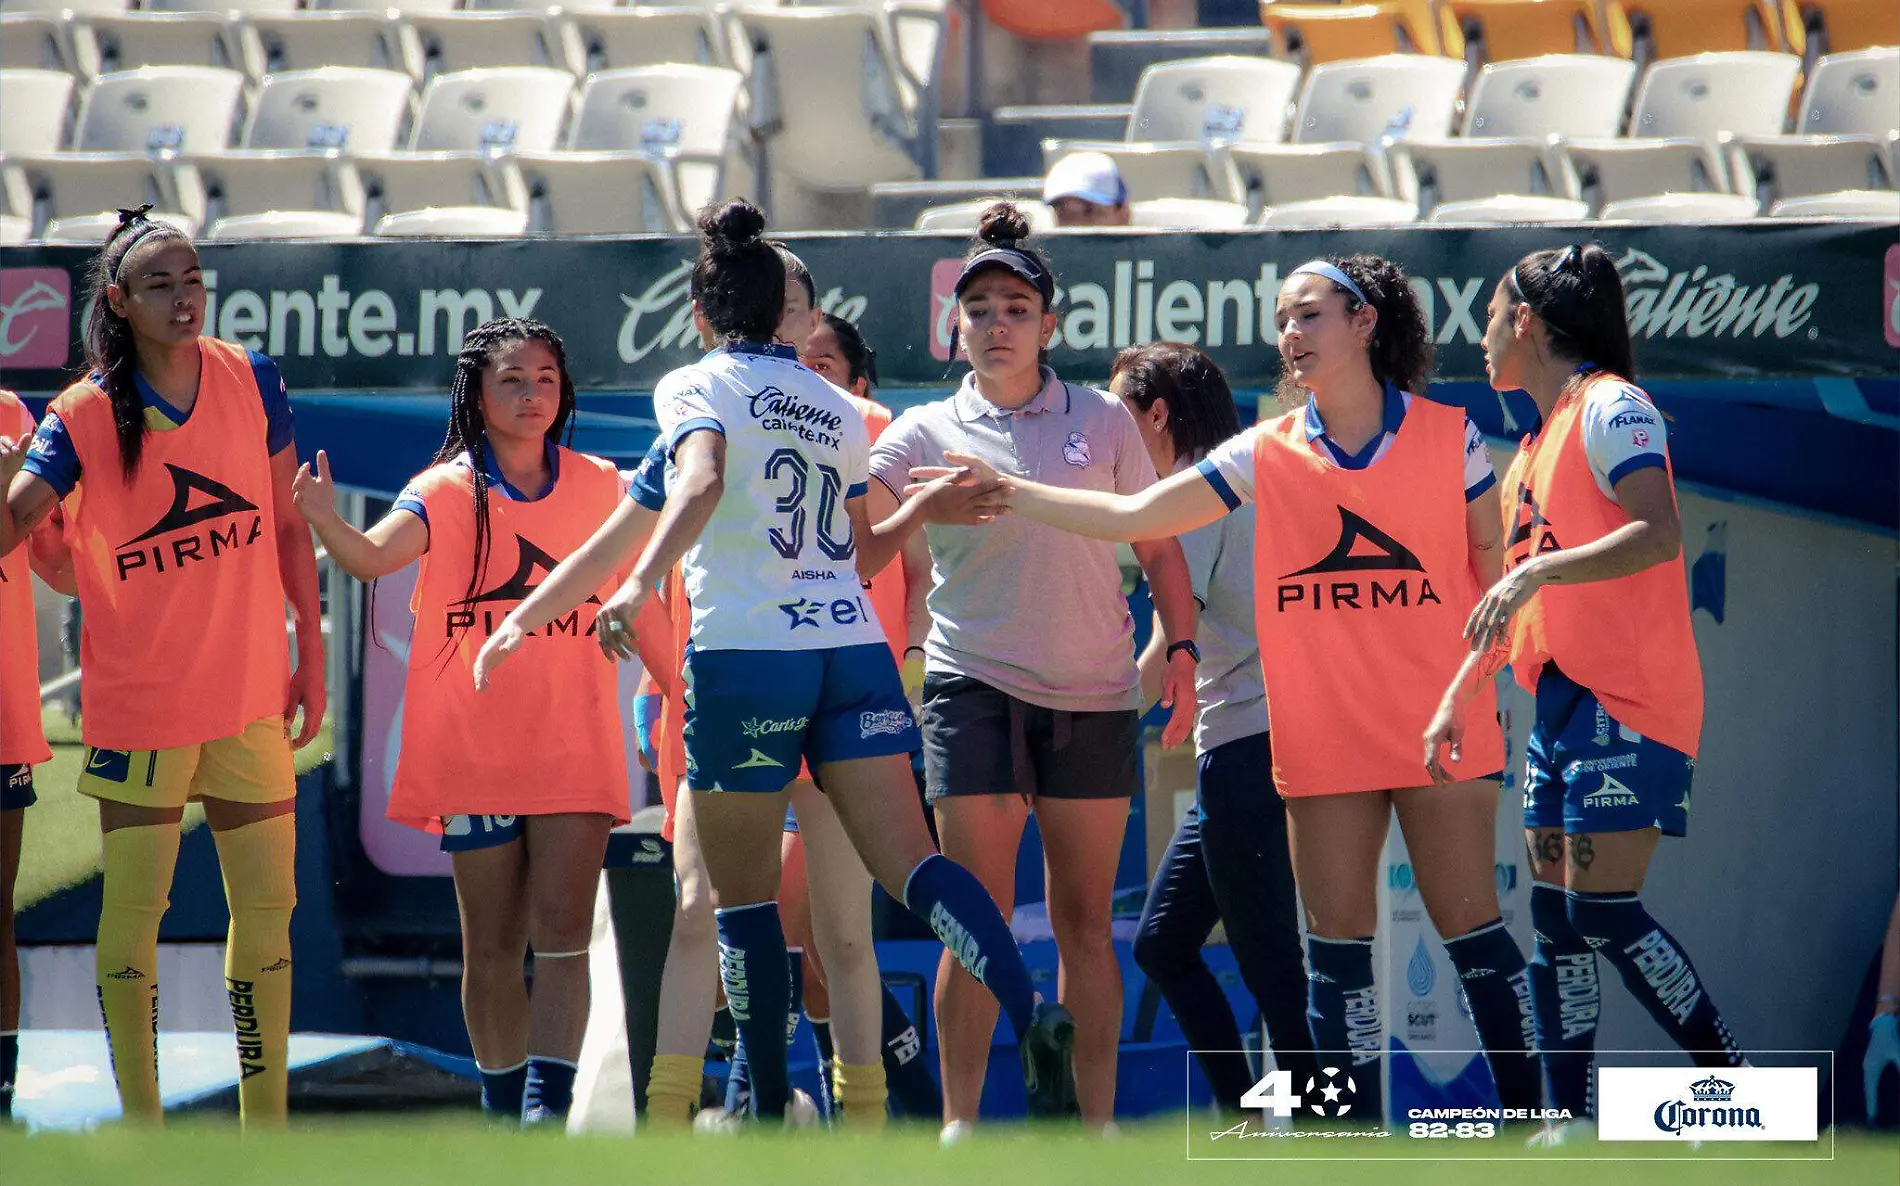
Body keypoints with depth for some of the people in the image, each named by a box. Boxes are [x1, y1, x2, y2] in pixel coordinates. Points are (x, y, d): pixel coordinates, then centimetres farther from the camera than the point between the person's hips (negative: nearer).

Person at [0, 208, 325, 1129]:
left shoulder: (251, 382, -1)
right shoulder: (85, 415, -8)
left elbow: (288, 525, 8)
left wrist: (311, 654, 8)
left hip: (251, 694, 3)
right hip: (138, 702, -3)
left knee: (267, 909, 7)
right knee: (132, 912, -2)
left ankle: (265, 1125, 18)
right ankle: (142, 1128, 6)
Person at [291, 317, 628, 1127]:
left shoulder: (599, 487, 5)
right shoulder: (447, 492, -2)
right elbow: (374, 556, -20)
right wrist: (325, 522, -39)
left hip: (574, 747, 1)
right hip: (472, 748, -1)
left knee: (562, 933, -11)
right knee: (492, 943, 5)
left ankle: (548, 1106, -17)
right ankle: (504, 1112, 16)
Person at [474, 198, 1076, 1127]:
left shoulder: (696, 387, 1)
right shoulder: (835, 407, 18)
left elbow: (701, 480, -21)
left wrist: (640, 583, -31)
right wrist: (923, 507, 43)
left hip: (745, 654, -5)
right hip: (853, 645, 5)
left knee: (741, 892, 7)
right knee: (908, 862, -5)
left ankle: (770, 1107, 9)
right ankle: (1030, 1012, -28)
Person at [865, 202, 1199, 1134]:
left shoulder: (1104, 421, 8)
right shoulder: (929, 432, 4)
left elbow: (1158, 544, 13)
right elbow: (856, 511, -10)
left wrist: (1180, 650, 3)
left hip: (1094, 697, 2)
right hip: (974, 689, -2)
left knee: (1084, 920, 5)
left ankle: (1097, 1118, 10)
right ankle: (959, 1120, -3)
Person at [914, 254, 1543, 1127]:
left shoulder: (1447, 435, 0)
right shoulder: (1267, 454, 5)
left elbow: (1495, 557, 8)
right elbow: (1132, 517, 5)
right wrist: (1008, 494, -1)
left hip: (1442, 726, -3)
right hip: (1323, 738, 3)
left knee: (1467, 919, -3)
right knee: (1337, 933, 2)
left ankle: (1530, 1118, 4)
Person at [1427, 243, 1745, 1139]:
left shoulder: (1608, 407, -9)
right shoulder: (1537, 444, 19)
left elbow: (1659, 533, -23)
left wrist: (1534, 572, -27)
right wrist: (1459, 693, 23)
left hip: (1627, 709, -9)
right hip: (1561, 705, 9)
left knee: (1604, 912, -14)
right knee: (1555, 918, 5)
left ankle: (1734, 1087, -6)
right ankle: (1570, 1125, 7)